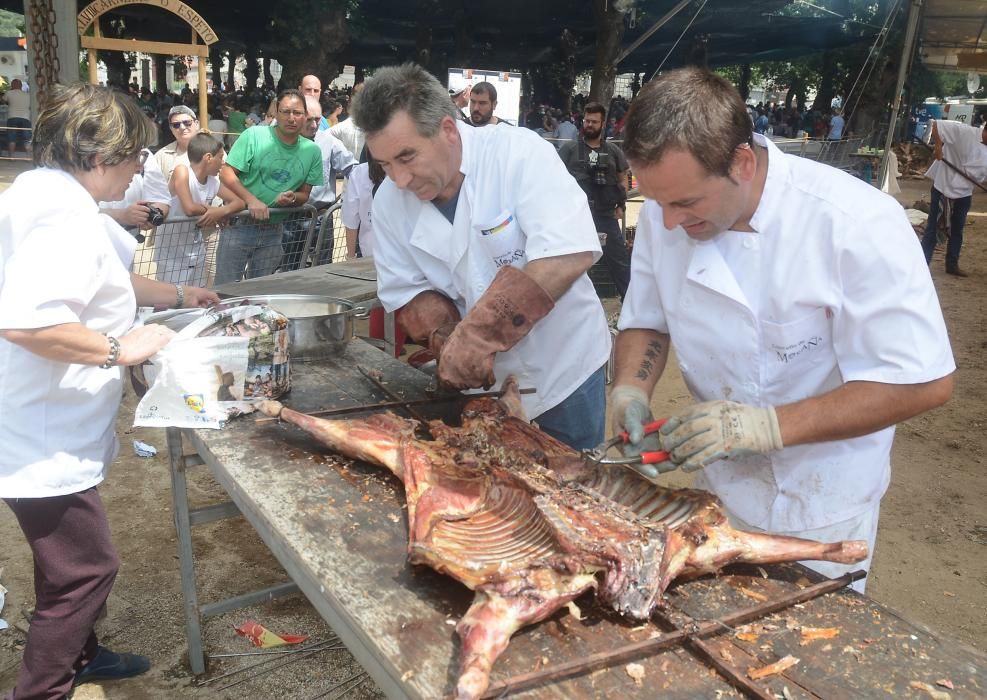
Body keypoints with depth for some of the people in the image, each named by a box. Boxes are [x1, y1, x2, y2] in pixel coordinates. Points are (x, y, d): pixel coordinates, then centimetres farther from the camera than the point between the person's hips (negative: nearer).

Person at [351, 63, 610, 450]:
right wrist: (448, 340, -21)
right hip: (481, 376, 4)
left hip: (563, 365, -3)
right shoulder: (390, 200, -7)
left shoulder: (519, 152, -22)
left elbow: (570, 255, -32)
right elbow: (406, 291, 0)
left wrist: (478, 332, -35)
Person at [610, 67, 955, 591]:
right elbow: (646, 320, 2)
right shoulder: (665, 211, -12)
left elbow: (923, 382, -25)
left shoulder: (858, 224, -28)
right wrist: (631, 389, -19)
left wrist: (768, 424, -34)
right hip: (720, 483, 5)